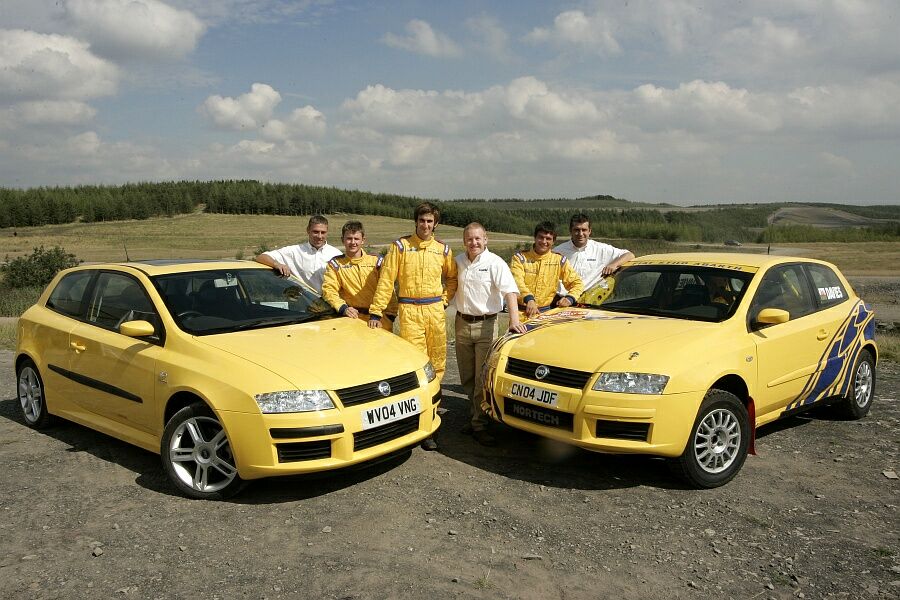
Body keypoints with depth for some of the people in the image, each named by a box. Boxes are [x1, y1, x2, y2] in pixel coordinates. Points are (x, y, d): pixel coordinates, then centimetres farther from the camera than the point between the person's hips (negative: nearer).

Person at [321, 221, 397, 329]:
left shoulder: (377, 261, 8)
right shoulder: (335, 264, 7)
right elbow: (329, 289, 0)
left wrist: (389, 318, 0)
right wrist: (343, 308, -16)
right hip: (352, 319, -1)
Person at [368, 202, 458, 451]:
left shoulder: (442, 249, 11)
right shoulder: (400, 246, 2)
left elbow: (452, 278, 24)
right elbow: (386, 279, -2)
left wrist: (444, 300, 9)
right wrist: (376, 312, -7)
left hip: (435, 310, 4)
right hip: (409, 311, -4)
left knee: (437, 363, 3)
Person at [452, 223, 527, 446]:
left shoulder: (495, 263, -9)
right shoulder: (458, 262, 8)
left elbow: (510, 291, -19)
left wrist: (514, 319, -31)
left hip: (485, 325, -5)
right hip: (462, 324, 5)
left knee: (483, 378, -4)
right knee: (467, 377, 12)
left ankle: (480, 425, 3)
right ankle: (477, 413, 29)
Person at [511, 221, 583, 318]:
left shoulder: (559, 260, 7)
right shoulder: (520, 258, -1)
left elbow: (577, 282, 12)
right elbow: (517, 281, -18)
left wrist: (570, 298, -10)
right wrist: (529, 299, -37)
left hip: (546, 310, 2)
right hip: (522, 311, -2)